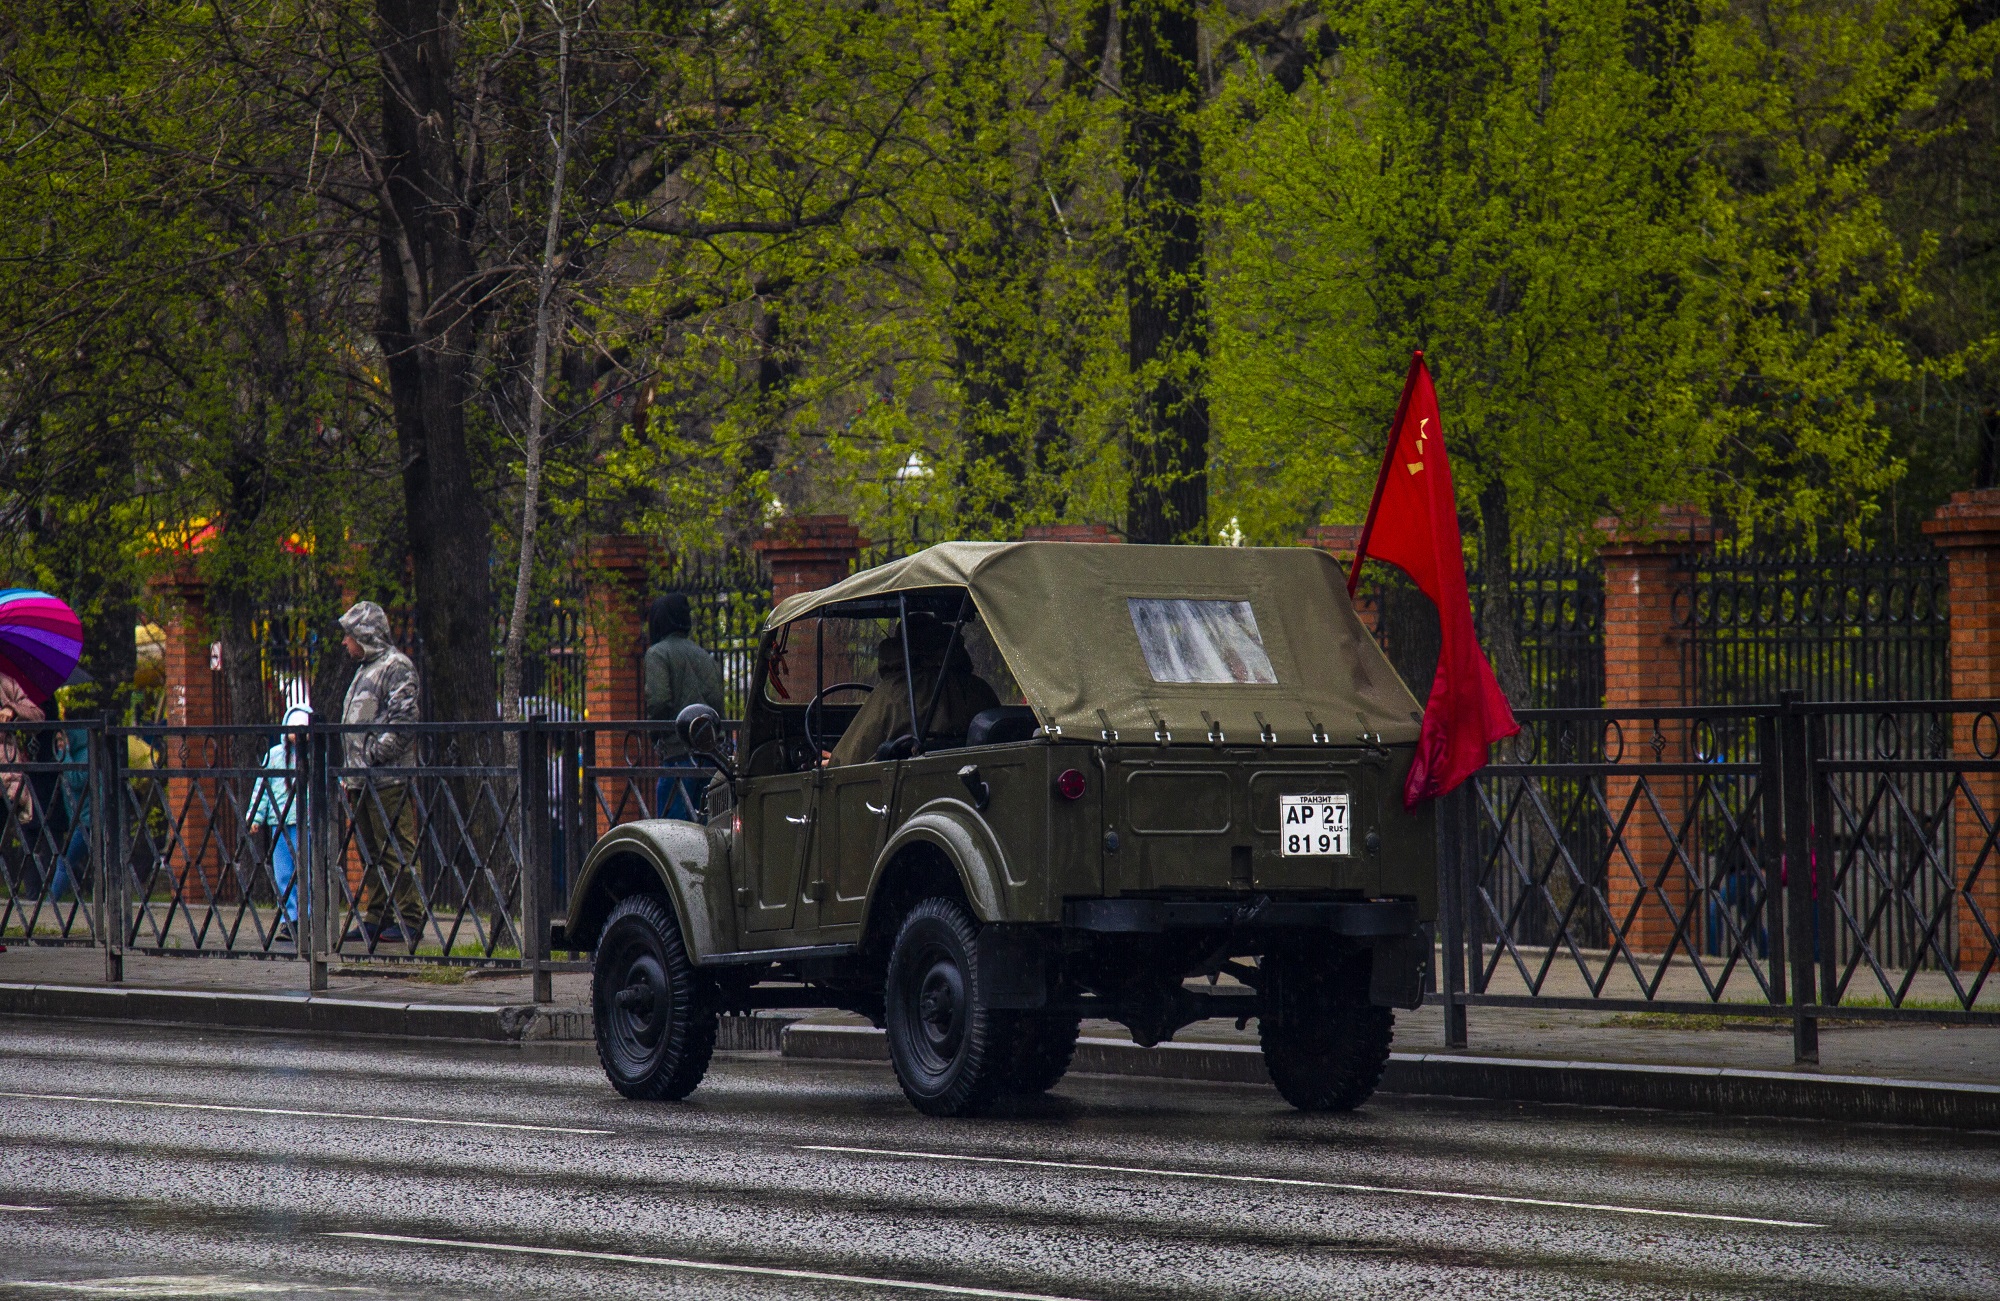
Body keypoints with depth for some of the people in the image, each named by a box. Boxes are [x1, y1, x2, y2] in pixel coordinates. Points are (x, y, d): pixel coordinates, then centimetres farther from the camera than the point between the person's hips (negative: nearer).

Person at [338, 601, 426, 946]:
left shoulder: (396, 666, -7)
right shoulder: (365, 669, 23)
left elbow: (403, 721, -17)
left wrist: (374, 755, -18)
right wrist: (348, 771, 20)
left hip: (388, 779, -10)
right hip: (361, 781, 10)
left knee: (397, 852, -9)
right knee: (370, 853, 11)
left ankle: (410, 920, -9)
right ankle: (375, 918, 15)